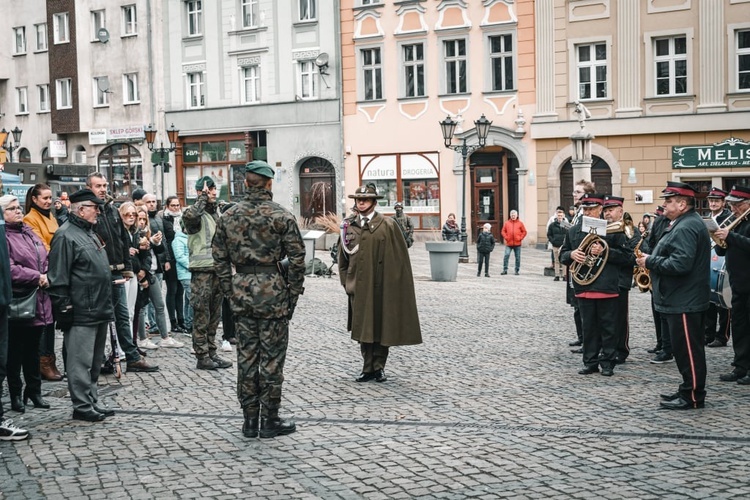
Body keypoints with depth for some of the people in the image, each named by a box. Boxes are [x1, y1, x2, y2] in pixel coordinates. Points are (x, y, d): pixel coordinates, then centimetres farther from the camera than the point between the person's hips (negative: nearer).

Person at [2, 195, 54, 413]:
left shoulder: (29, 232, 14)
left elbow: (45, 259, 15)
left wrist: (47, 276, -4)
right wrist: (37, 277, -16)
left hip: (38, 301, 7)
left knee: (33, 349, 15)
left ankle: (34, 391, 25)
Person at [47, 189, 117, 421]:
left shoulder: (90, 233, 19)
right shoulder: (66, 236, -12)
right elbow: (58, 276, -17)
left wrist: (107, 304, 24)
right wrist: (63, 307, -18)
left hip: (99, 310, 10)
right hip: (81, 313, -10)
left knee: (95, 360, 15)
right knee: (81, 361, -4)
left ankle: (92, 400, 24)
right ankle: (82, 406, 1)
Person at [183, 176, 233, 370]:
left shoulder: (218, 213, 17)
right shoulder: (197, 213, -8)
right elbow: (189, 216, -35)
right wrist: (203, 197, -21)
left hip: (218, 270, 8)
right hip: (202, 271, -8)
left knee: (214, 316, 13)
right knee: (202, 316, -2)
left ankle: (211, 352, 21)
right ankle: (202, 356, 4)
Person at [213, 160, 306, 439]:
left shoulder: (228, 217, 5)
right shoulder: (281, 216, -7)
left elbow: (220, 259, 8)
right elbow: (297, 258, -8)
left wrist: (229, 293, 13)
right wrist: (293, 293, 1)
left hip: (241, 292, 4)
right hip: (273, 291, -4)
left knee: (246, 356, 10)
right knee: (272, 357, 3)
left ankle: (249, 420, 16)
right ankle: (269, 420, 9)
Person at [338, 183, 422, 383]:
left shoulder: (387, 225, -3)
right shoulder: (348, 225, 7)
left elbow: (400, 256, -2)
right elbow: (342, 257, 14)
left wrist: (394, 283, -5)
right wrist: (346, 281, 8)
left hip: (381, 286, -3)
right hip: (358, 286, 3)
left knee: (382, 327, 4)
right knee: (362, 328, 6)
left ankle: (379, 366, 17)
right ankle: (368, 368, 14)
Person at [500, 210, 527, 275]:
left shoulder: (520, 223, 5)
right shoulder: (507, 223, 6)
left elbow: (524, 232, 7)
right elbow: (503, 231, 9)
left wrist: (520, 238, -4)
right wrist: (505, 237, -5)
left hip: (517, 244, 0)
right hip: (509, 243, 0)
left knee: (517, 257, 5)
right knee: (506, 255, -10)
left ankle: (517, 270, 14)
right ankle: (505, 270, -4)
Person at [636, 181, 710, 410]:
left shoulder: (686, 227, -19)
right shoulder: (683, 223, 16)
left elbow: (680, 264, -28)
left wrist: (650, 261, -17)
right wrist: (652, 259, 7)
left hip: (684, 302, -11)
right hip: (679, 299, 11)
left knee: (688, 350, -3)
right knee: (684, 349, 17)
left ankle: (693, 397, 3)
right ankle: (688, 390, 25)